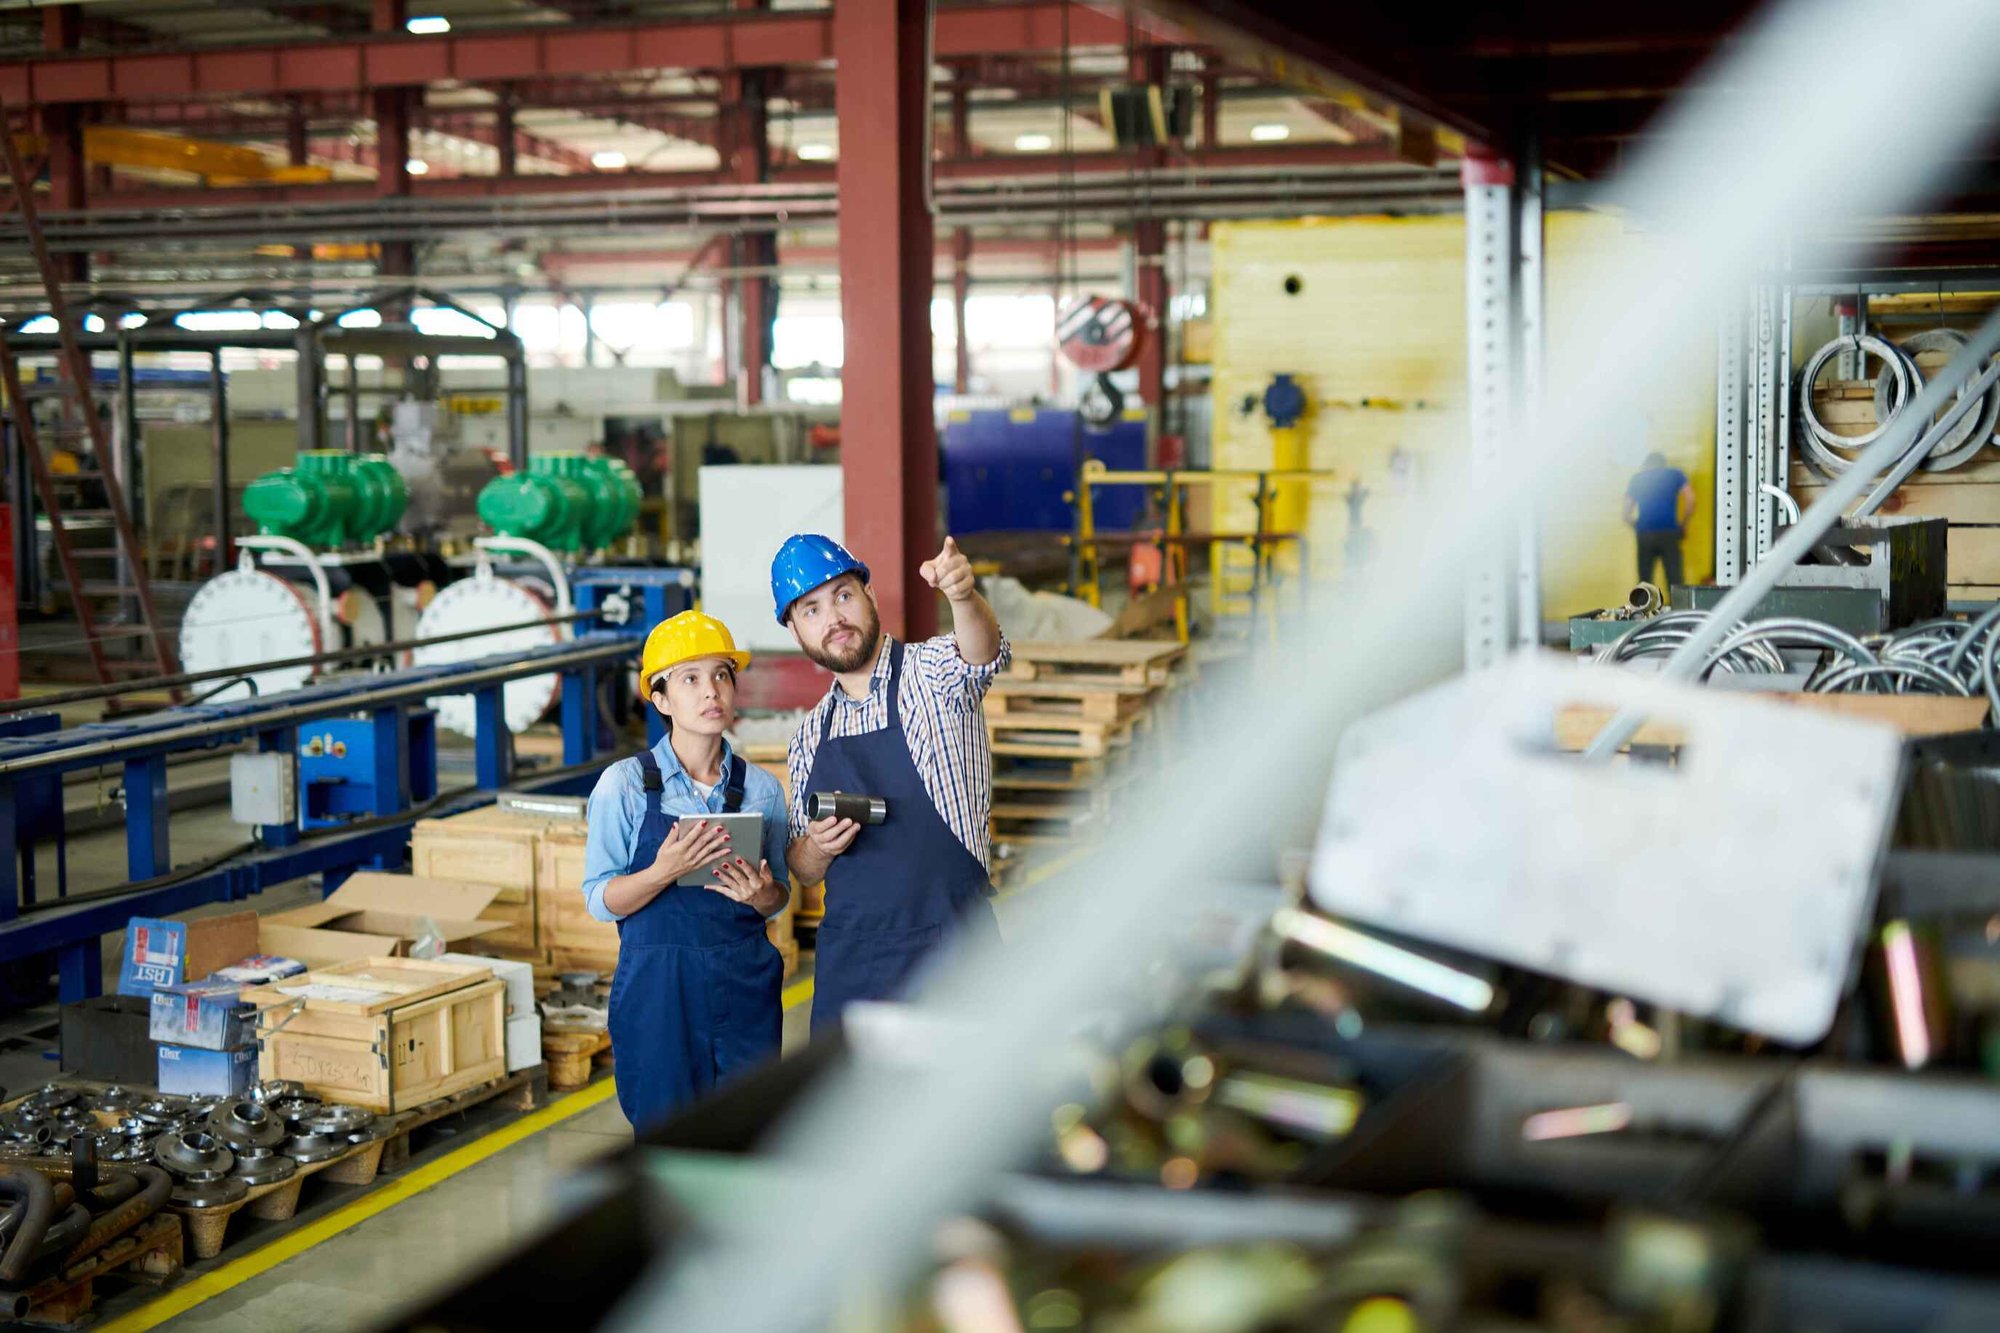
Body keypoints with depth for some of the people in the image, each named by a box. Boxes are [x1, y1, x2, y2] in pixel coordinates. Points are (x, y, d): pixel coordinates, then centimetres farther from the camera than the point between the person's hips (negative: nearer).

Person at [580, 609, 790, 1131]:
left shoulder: (761, 788, 6)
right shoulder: (625, 784, -3)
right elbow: (599, 900, -4)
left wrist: (761, 894, -9)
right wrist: (664, 872, -22)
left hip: (746, 986, 3)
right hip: (658, 985, -2)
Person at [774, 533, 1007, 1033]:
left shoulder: (933, 672, -1)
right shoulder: (810, 738, 13)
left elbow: (983, 653, -26)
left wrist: (962, 593, -47)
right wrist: (815, 848, -5)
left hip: (950, 951, -4)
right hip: (847, 963, 5)